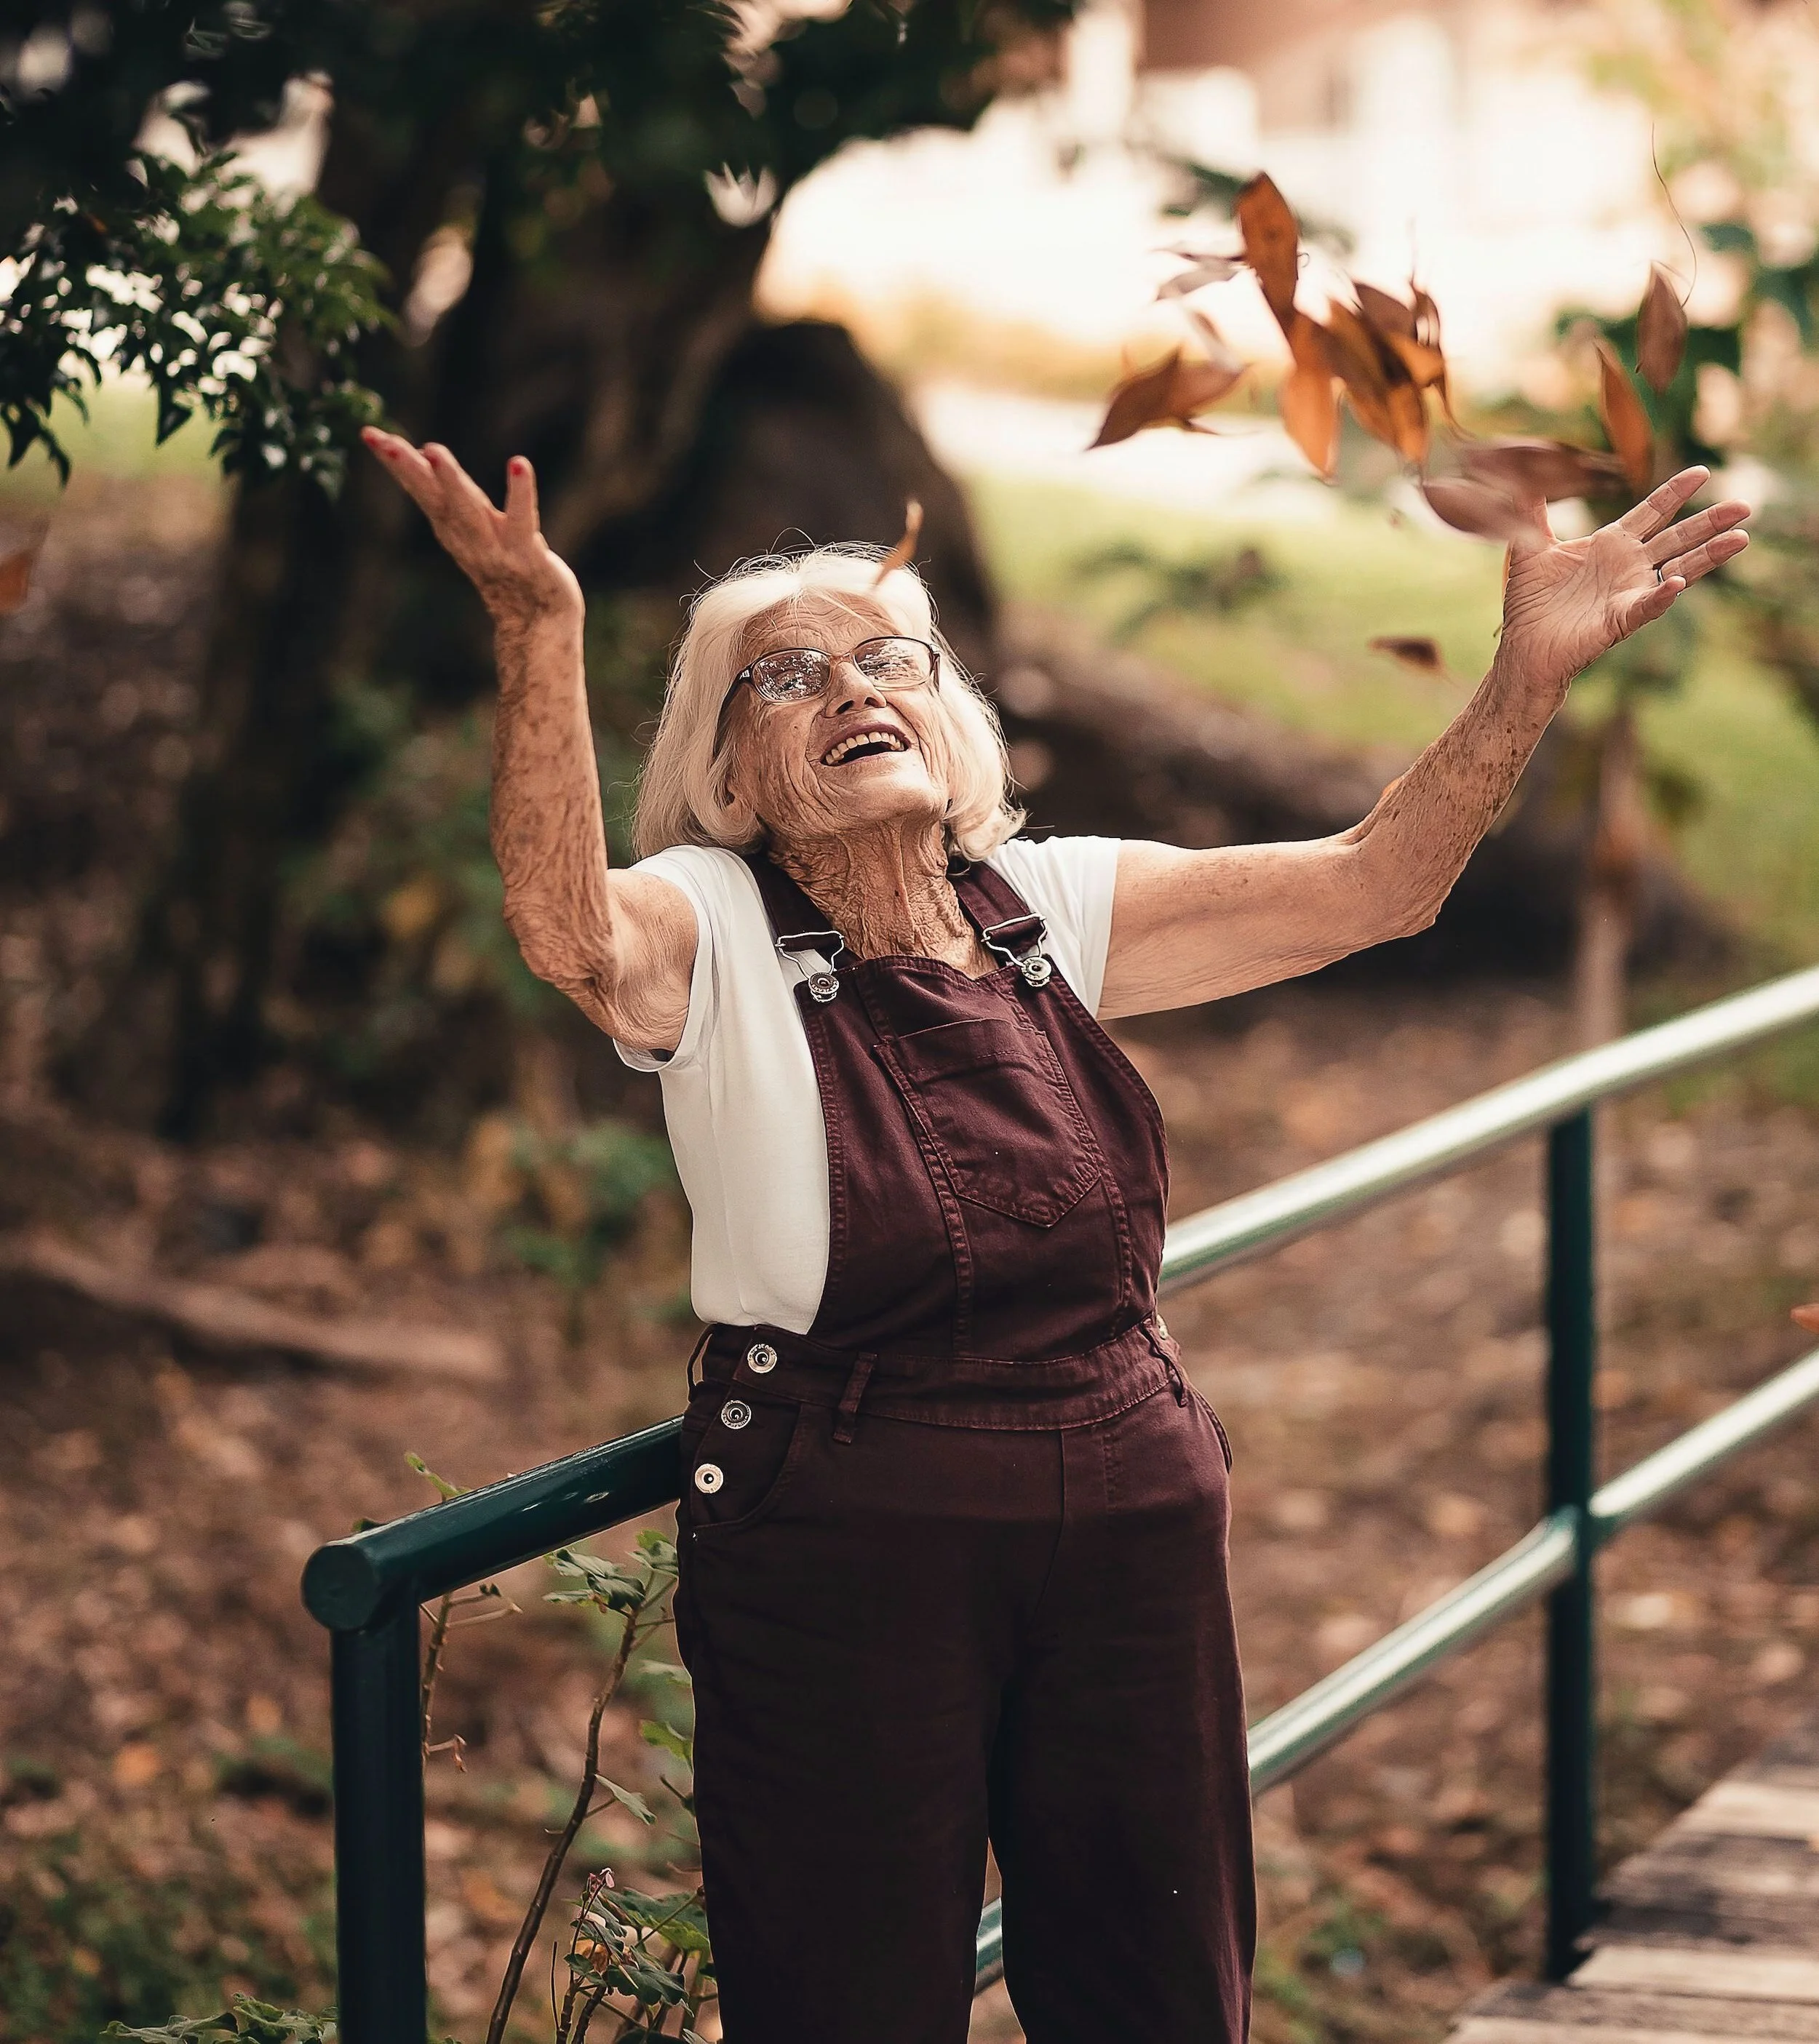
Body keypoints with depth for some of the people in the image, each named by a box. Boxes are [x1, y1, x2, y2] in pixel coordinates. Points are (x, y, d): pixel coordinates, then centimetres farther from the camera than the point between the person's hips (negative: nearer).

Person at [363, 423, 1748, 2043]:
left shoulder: (1058, 907, 6)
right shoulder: (710, 933, -8)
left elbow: (1369, 887, 2)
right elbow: (570, 932, -31)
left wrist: (1533, 674, -10)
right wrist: (540, 637, -45)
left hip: (1133, 1532, 4)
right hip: (840, 1560, -4)